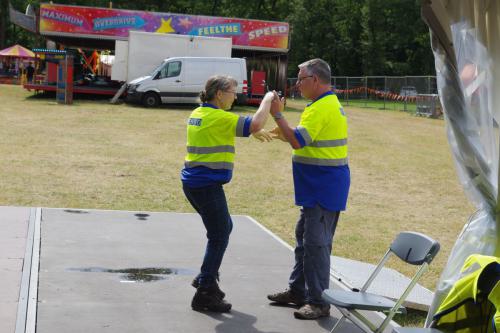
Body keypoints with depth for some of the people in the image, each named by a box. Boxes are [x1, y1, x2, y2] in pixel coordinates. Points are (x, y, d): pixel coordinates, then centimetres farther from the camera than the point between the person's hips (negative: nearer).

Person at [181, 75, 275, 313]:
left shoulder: (198, 114, 11)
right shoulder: (218, 117, -17)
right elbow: (256, 123, -23)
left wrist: (253, 132, 20)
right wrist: (267, 100, -7)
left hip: (193, 183, 10)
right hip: (207, 185, -10)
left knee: (223, 228, 22)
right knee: (219, 237, 0)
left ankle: (206, 277, 28)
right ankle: (205, 294, 4)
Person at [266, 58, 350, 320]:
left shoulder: (322, 108, -19)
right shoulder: (331, 103, 16)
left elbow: (297, 141, -23)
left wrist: (277, 115, -14)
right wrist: (287, 136, 15)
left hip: (324, 187, -11)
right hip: (317, 187, 11)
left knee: (316, 242, -6)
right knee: (303, 237, 18)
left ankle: (319, 302, 0)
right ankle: (297, 291, 28)